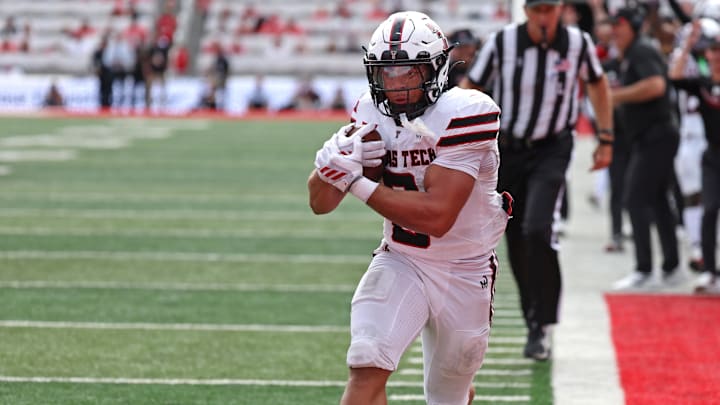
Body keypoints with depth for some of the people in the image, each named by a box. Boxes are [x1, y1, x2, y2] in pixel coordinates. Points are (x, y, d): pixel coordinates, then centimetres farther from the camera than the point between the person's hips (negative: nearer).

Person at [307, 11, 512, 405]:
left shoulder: (463, 114, -22)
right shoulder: (371, 114, -5)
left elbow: (437, 216, -28)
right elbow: (321, 203, -2)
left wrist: (357, 184, -28)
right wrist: (331, 161, -24)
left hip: (464, 274, -2)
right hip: (399, 264, 2)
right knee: (368, 369, -23)